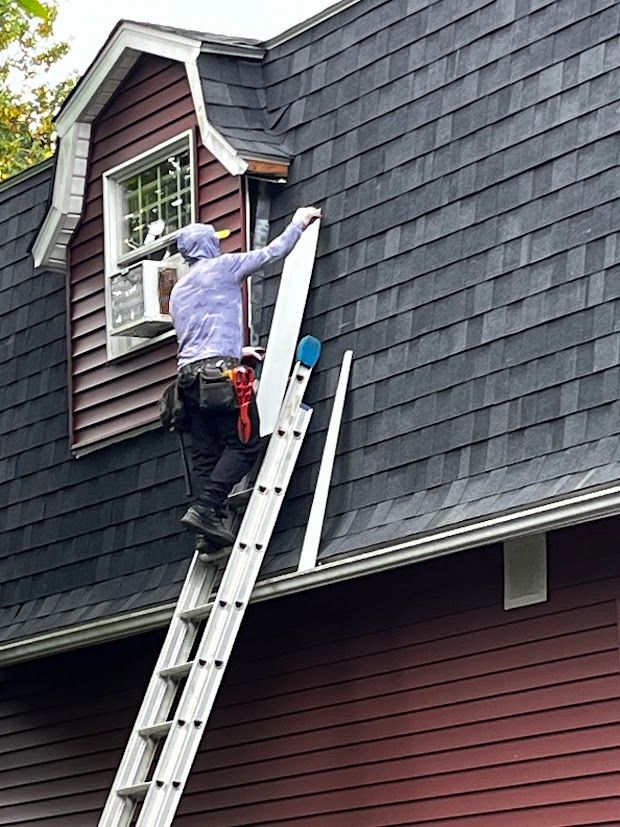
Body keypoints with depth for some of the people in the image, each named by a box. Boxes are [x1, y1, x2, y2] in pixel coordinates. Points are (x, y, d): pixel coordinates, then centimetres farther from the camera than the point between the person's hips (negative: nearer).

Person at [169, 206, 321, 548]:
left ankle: (211, 521, -10)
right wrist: (298, 223, 28)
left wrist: (239, 352, 44)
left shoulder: (178, 291, 26)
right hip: (219, 369, -8)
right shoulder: (221, 266, 5)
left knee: (205, 453, 2)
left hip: (187, 372, 8)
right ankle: (205, 508, -25)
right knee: (244, 443, -9)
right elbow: (272, 252, 12)